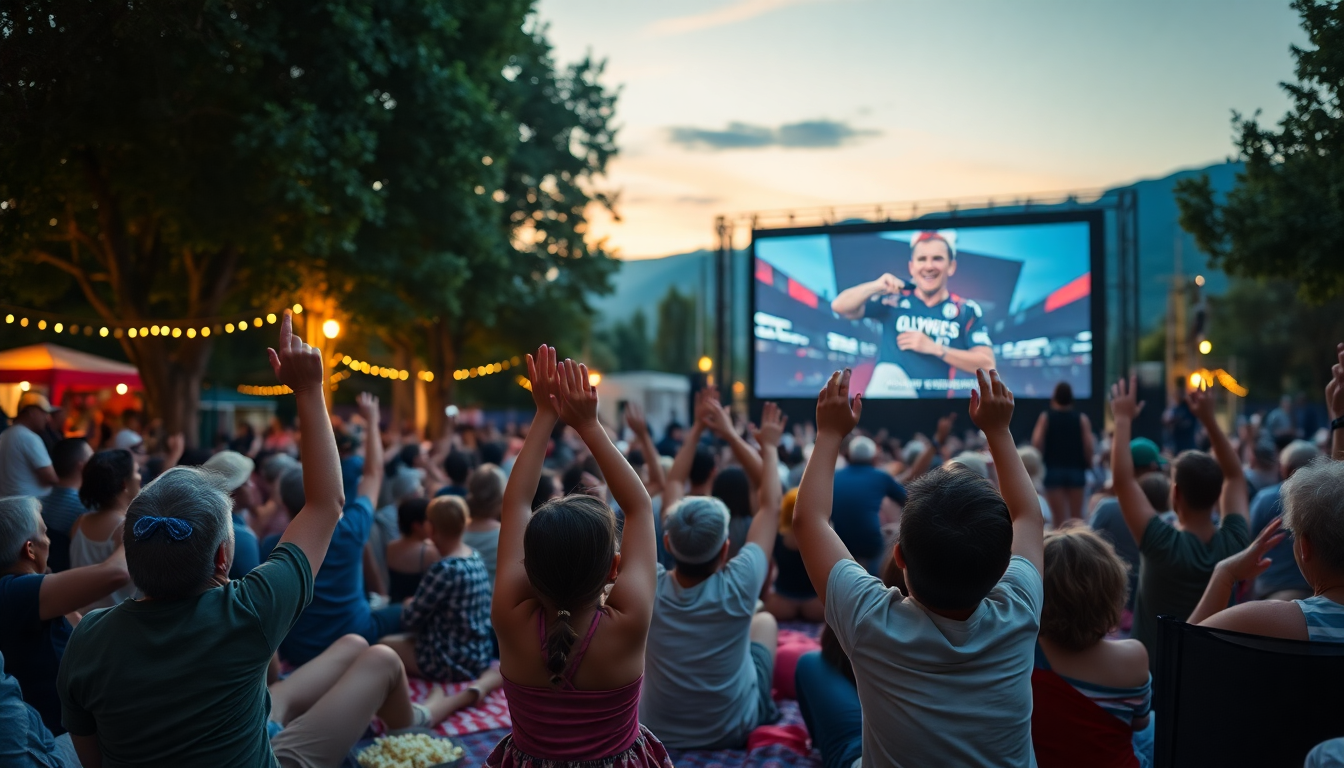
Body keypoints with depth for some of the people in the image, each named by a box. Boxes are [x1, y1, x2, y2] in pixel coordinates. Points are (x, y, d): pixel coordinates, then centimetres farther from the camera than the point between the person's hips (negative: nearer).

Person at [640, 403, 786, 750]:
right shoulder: (736, 587, -28)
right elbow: (771, 509, -13)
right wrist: (770, 448, 1)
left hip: (657, 733, 2)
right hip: (734, 730, -2)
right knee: (765, 620, 21)